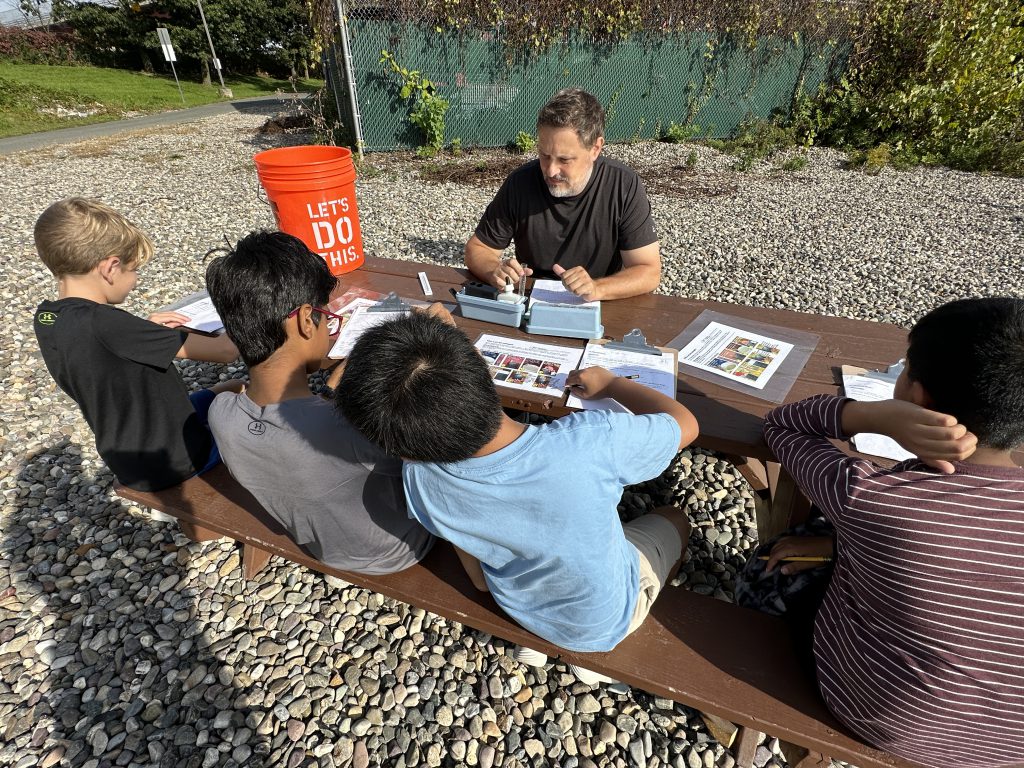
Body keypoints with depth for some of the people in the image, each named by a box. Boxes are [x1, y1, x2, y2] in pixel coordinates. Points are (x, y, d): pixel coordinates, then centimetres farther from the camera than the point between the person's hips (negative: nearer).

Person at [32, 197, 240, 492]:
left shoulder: (46, 319, -5)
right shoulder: (103, 323, -32)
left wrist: (145, 330, 1)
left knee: (230, 388, 24)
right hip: (176, 460, -8)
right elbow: (224, 351, -30)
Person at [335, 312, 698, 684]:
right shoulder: (588, 443, -42)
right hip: (607, 620, -2)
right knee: (674, 518, 25)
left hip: (522, 610, 3)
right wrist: (609, 383, -8)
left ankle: (535, 638, 31)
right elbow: (685, 423, -19)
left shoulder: (419, 478, -30)